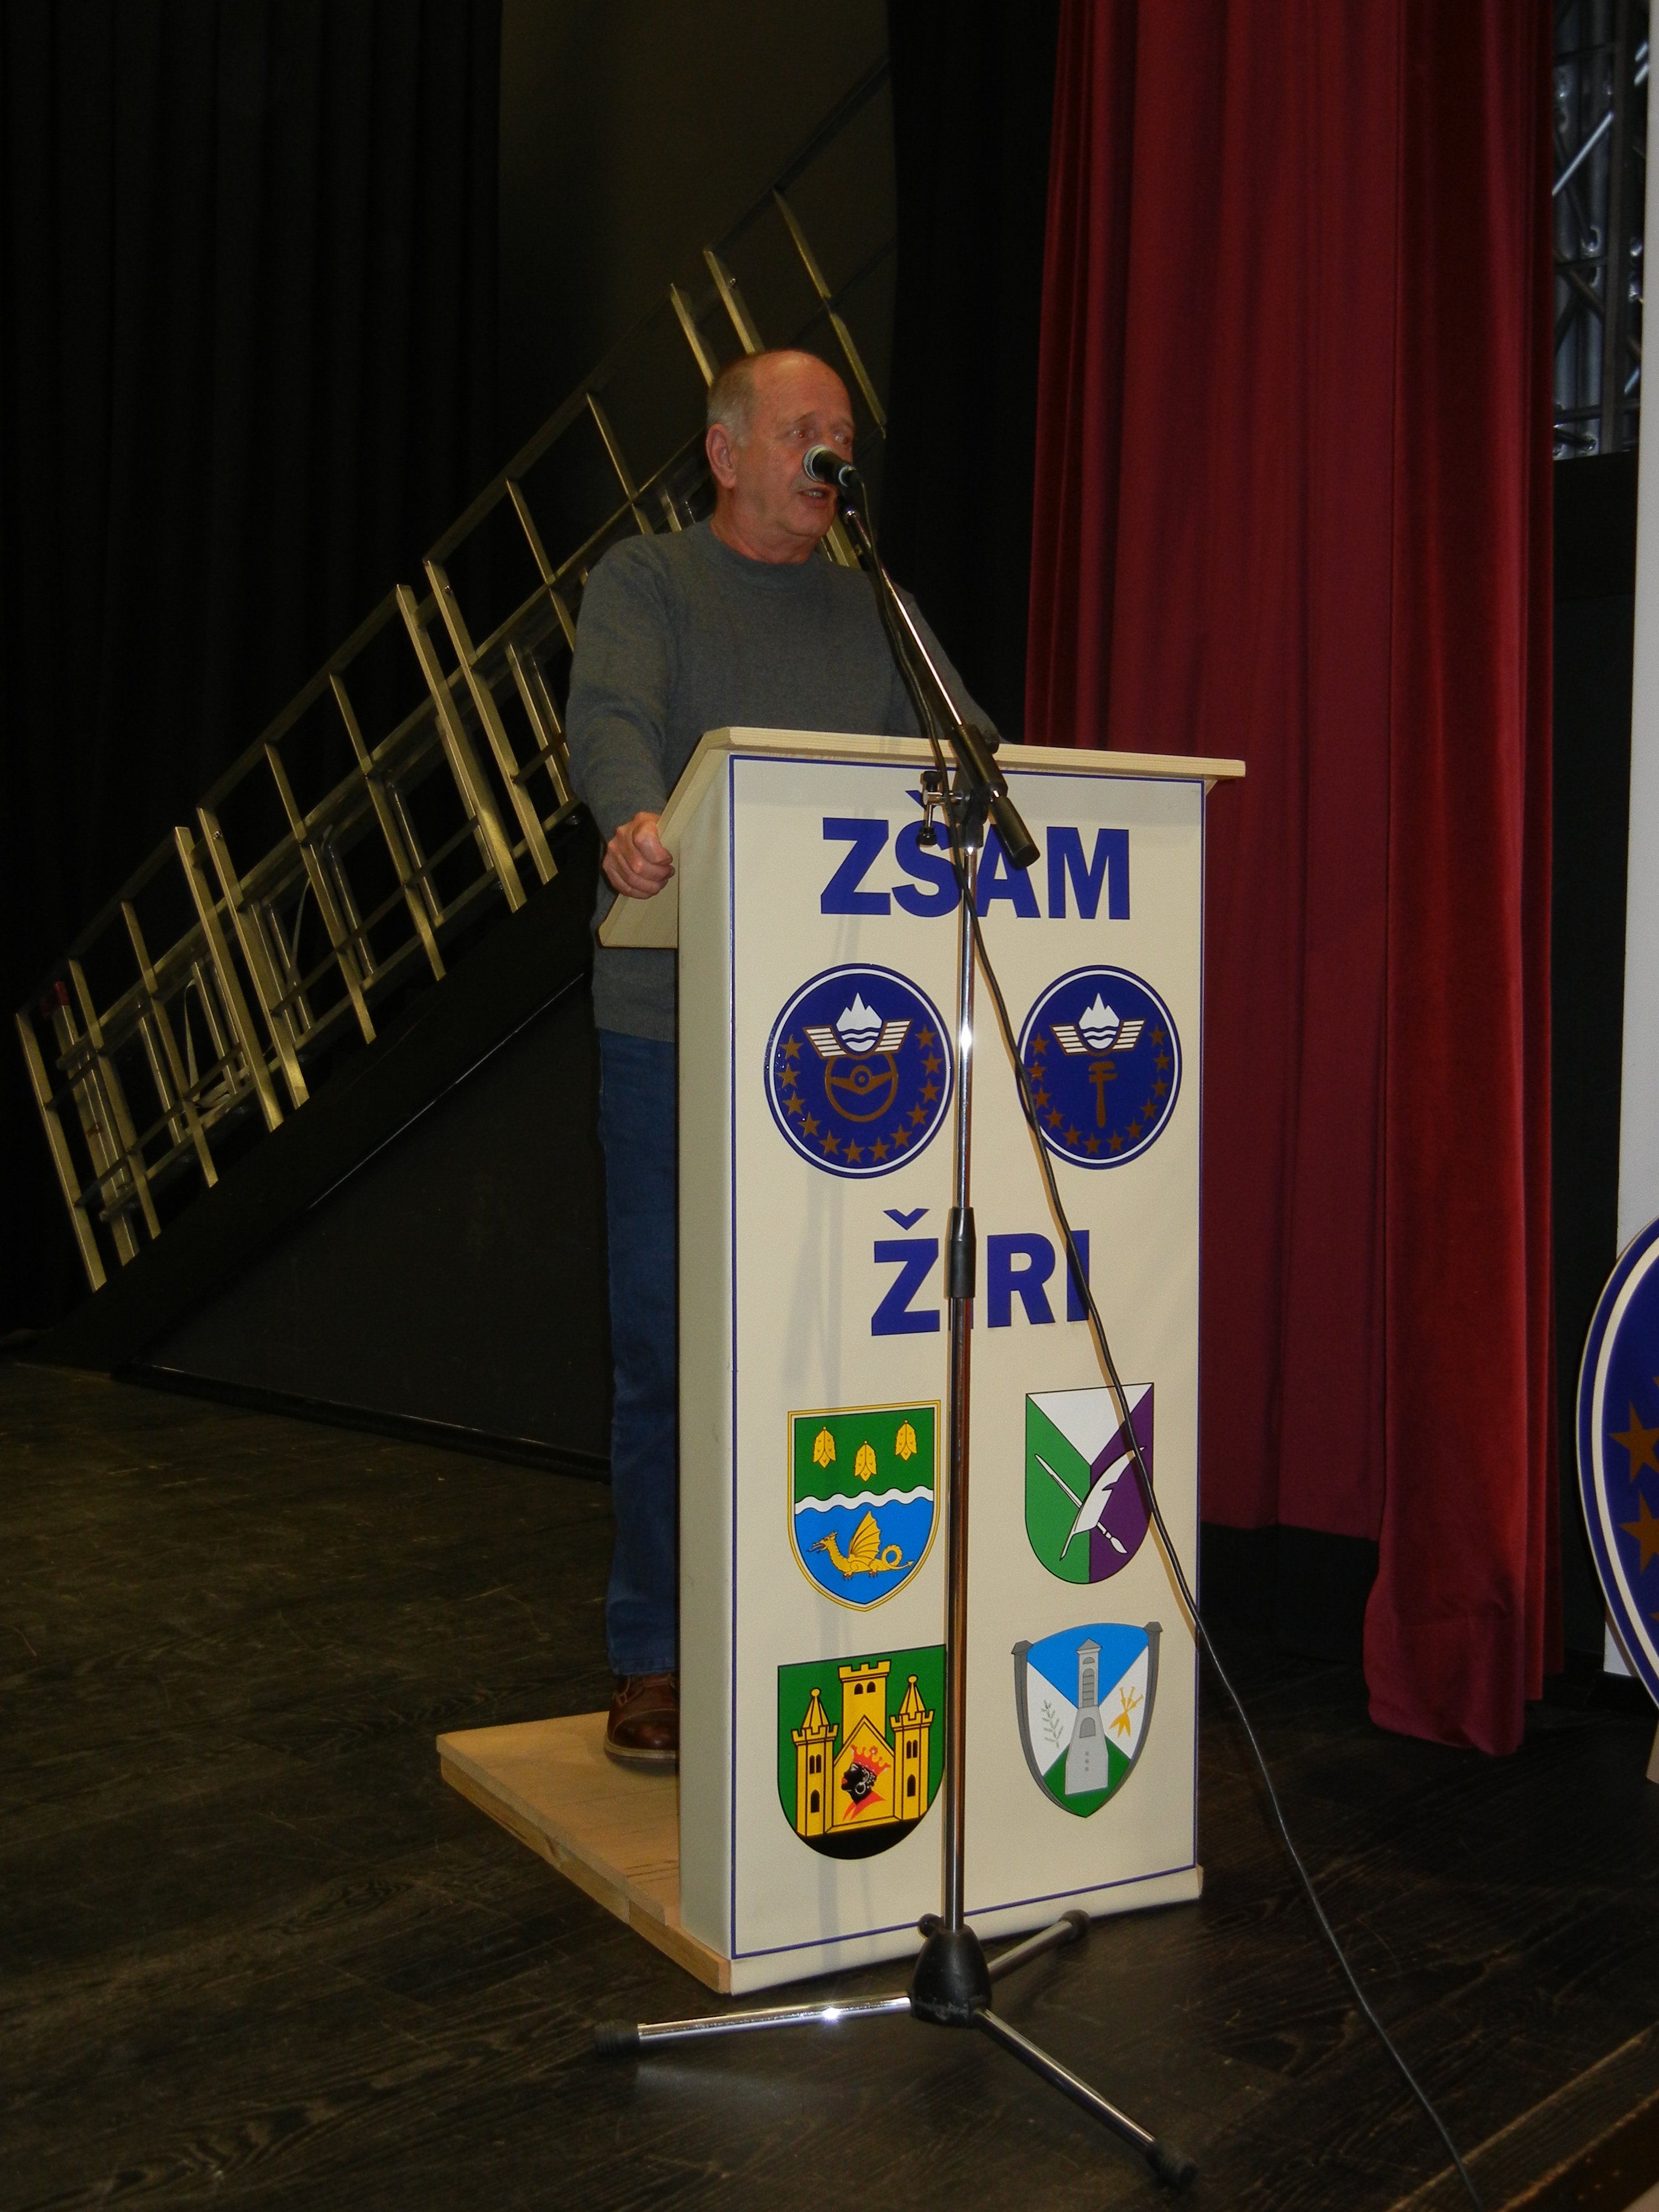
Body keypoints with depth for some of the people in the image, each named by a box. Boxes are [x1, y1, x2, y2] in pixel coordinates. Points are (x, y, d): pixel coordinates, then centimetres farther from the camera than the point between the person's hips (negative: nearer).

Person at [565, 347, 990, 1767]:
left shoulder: (874, 610, 18)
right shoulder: (645, 585, 5)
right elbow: (611, 719, -15)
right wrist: (637, 819, -37)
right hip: (674, 1027, -3)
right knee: (668, 1344, 1)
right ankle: (657, 1659, 13)